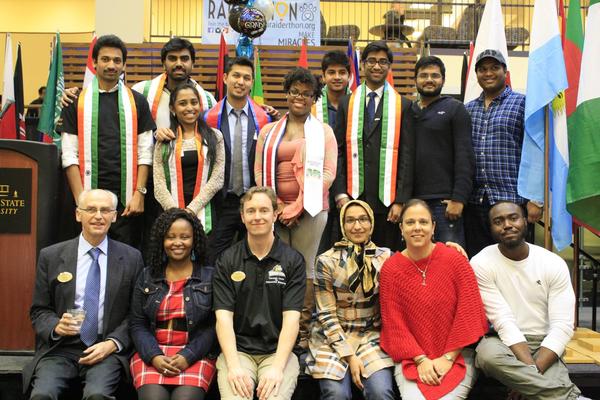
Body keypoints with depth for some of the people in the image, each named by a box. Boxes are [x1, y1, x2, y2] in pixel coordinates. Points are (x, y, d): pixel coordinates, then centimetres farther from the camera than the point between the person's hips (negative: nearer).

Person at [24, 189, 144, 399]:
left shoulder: (131, 258, 5)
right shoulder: (50, 256, 6)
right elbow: (39, 310, 10)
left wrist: (112, 343, -9)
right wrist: (57, 326, -11)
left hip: (108, 350, -1)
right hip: (60, 348, 1)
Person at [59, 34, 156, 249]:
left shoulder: (137, 102, 7)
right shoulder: (77, 102, 6)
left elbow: (145, 153, 4)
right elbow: (70, 155, 1)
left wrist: (139, 193, -6)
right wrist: (81, 199, -8)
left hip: (127, 200, 0)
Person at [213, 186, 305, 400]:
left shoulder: (293, 260, 1)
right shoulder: (227, 260, 4)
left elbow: (291, 318, -5)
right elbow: (223, 317, -3)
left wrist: (277, 367, -18)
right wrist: (234, 366, -16)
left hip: (278, 351, 0)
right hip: (237, 350, 1)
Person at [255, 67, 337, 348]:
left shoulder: (323, 131, 9)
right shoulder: (268, 131, 15)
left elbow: (329, 173, 0)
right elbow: (259, 171, 9)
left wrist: (300, 206, -9)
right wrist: (276, 205, -5)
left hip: (310, 210, -2)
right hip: (274, 209, 2)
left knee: (305, 269, -1)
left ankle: (304, 330, 7)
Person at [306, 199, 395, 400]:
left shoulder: (385, 258, 2)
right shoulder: (326, 261, -5)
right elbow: (326, 315, -6)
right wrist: (349, 356, -12)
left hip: (372, 336, 2)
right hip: (333, 337, -1)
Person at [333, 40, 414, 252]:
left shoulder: (402, 105, 4)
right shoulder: (347, 103, 9)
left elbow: (407, 156, 0)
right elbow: (338, 151, 6)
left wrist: (400, 201, -6)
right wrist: (340, 193, -3)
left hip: (387, 200, -1)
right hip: (353, 198, 1)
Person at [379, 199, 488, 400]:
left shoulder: (456, 260, -5)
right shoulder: (390, 269, -2)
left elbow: (468, 313, -5)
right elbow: (394, 322, -2)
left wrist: (448, 358, -8)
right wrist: (421, 359, -10)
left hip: (456, 356, 0)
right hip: (412, 358, 0)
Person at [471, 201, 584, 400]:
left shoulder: (554, 263, -3)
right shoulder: (481, 263, -8)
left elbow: (562, 326, -10)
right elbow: (504, 322, -14)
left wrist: (530, 376, -22)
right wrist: (531, 369, -26)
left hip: (544, 344, -1)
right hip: (503, 341, 2)